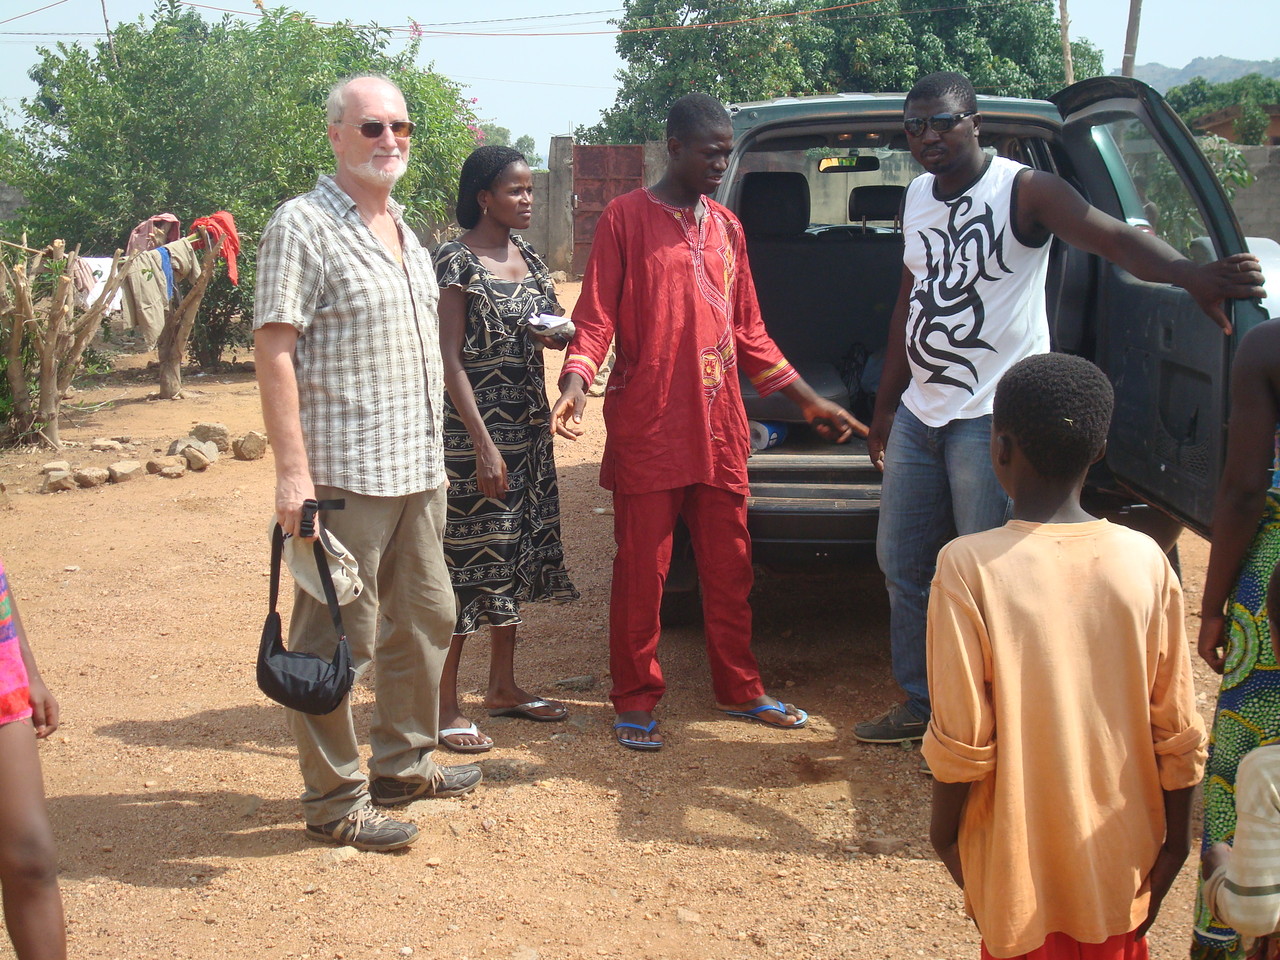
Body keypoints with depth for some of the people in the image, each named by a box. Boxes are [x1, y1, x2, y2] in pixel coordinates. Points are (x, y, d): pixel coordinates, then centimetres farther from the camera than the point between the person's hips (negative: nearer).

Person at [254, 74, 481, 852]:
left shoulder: (404, 231, 16)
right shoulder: (304, 226, -10)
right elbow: (274, 350, -16)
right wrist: (293, 469, -22)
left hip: (418, 469, 9)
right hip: (345, 473, -9)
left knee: (427, 618, 17)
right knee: (337, 640, -1)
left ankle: (403, 763, 32)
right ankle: (335, 801, 9)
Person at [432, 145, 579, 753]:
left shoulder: (528, 258, 11)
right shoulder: (457, 260, -11)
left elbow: (555, 332, 20)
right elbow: (450, 359, -15)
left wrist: (560, 332, -5)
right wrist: (484, 445, -21)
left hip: (527, 425, 8)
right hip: (474, 429, -8)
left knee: (514, 554, 13)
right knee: (467, 558, -4)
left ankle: (504, 687, 25)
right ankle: (444, 705, 3)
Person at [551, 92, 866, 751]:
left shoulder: (727, 228, 15)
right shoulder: (626, 218, -1)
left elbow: (749, 332, 19)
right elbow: (595, 319, -5)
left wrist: (809, 401, 18)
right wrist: (574, 382, -23)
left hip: (719, 429, 5)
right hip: (647, 430, -5)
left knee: (729, 566, 11)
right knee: (641, 569, 2)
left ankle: (738, 688, 25)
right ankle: (636, 700, 15)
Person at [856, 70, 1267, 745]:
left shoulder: (1024, 191, -12)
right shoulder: (918, 196, 10)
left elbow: (1113, 236, -30)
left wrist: (1190, 274, -50)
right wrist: (885, 404, 22)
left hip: (993, 418, -7)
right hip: (919, 413, 8)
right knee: (901, 563, 15)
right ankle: (921, 706, 31)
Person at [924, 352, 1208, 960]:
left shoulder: (968, 567, -19)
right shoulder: (1145, 561, -9)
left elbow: (961, 736, -15)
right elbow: (1177, 727, -4)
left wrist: (944, 827, 1)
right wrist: (1176, 835, 10)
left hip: (1020, 859, -3)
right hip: (1120, 854, 3)